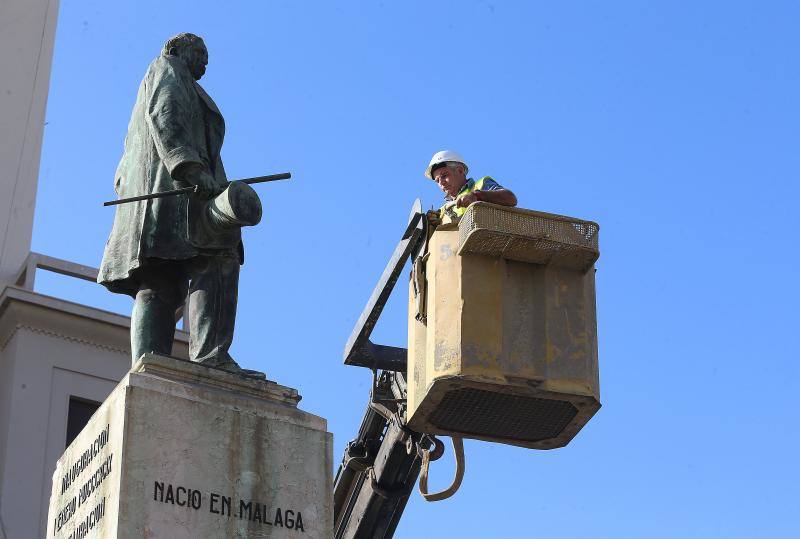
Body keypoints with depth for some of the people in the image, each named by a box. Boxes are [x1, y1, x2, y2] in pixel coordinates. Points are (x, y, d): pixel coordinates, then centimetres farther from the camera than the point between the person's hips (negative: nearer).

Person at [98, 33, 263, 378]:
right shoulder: (167, 69, 13)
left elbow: (128, 161, 29)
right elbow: (162, 114, -8)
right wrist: (191, 166, -21)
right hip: (176, 180, -9)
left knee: (159, 287, -8)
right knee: (216, 260, -23)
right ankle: (211, 354, -40)